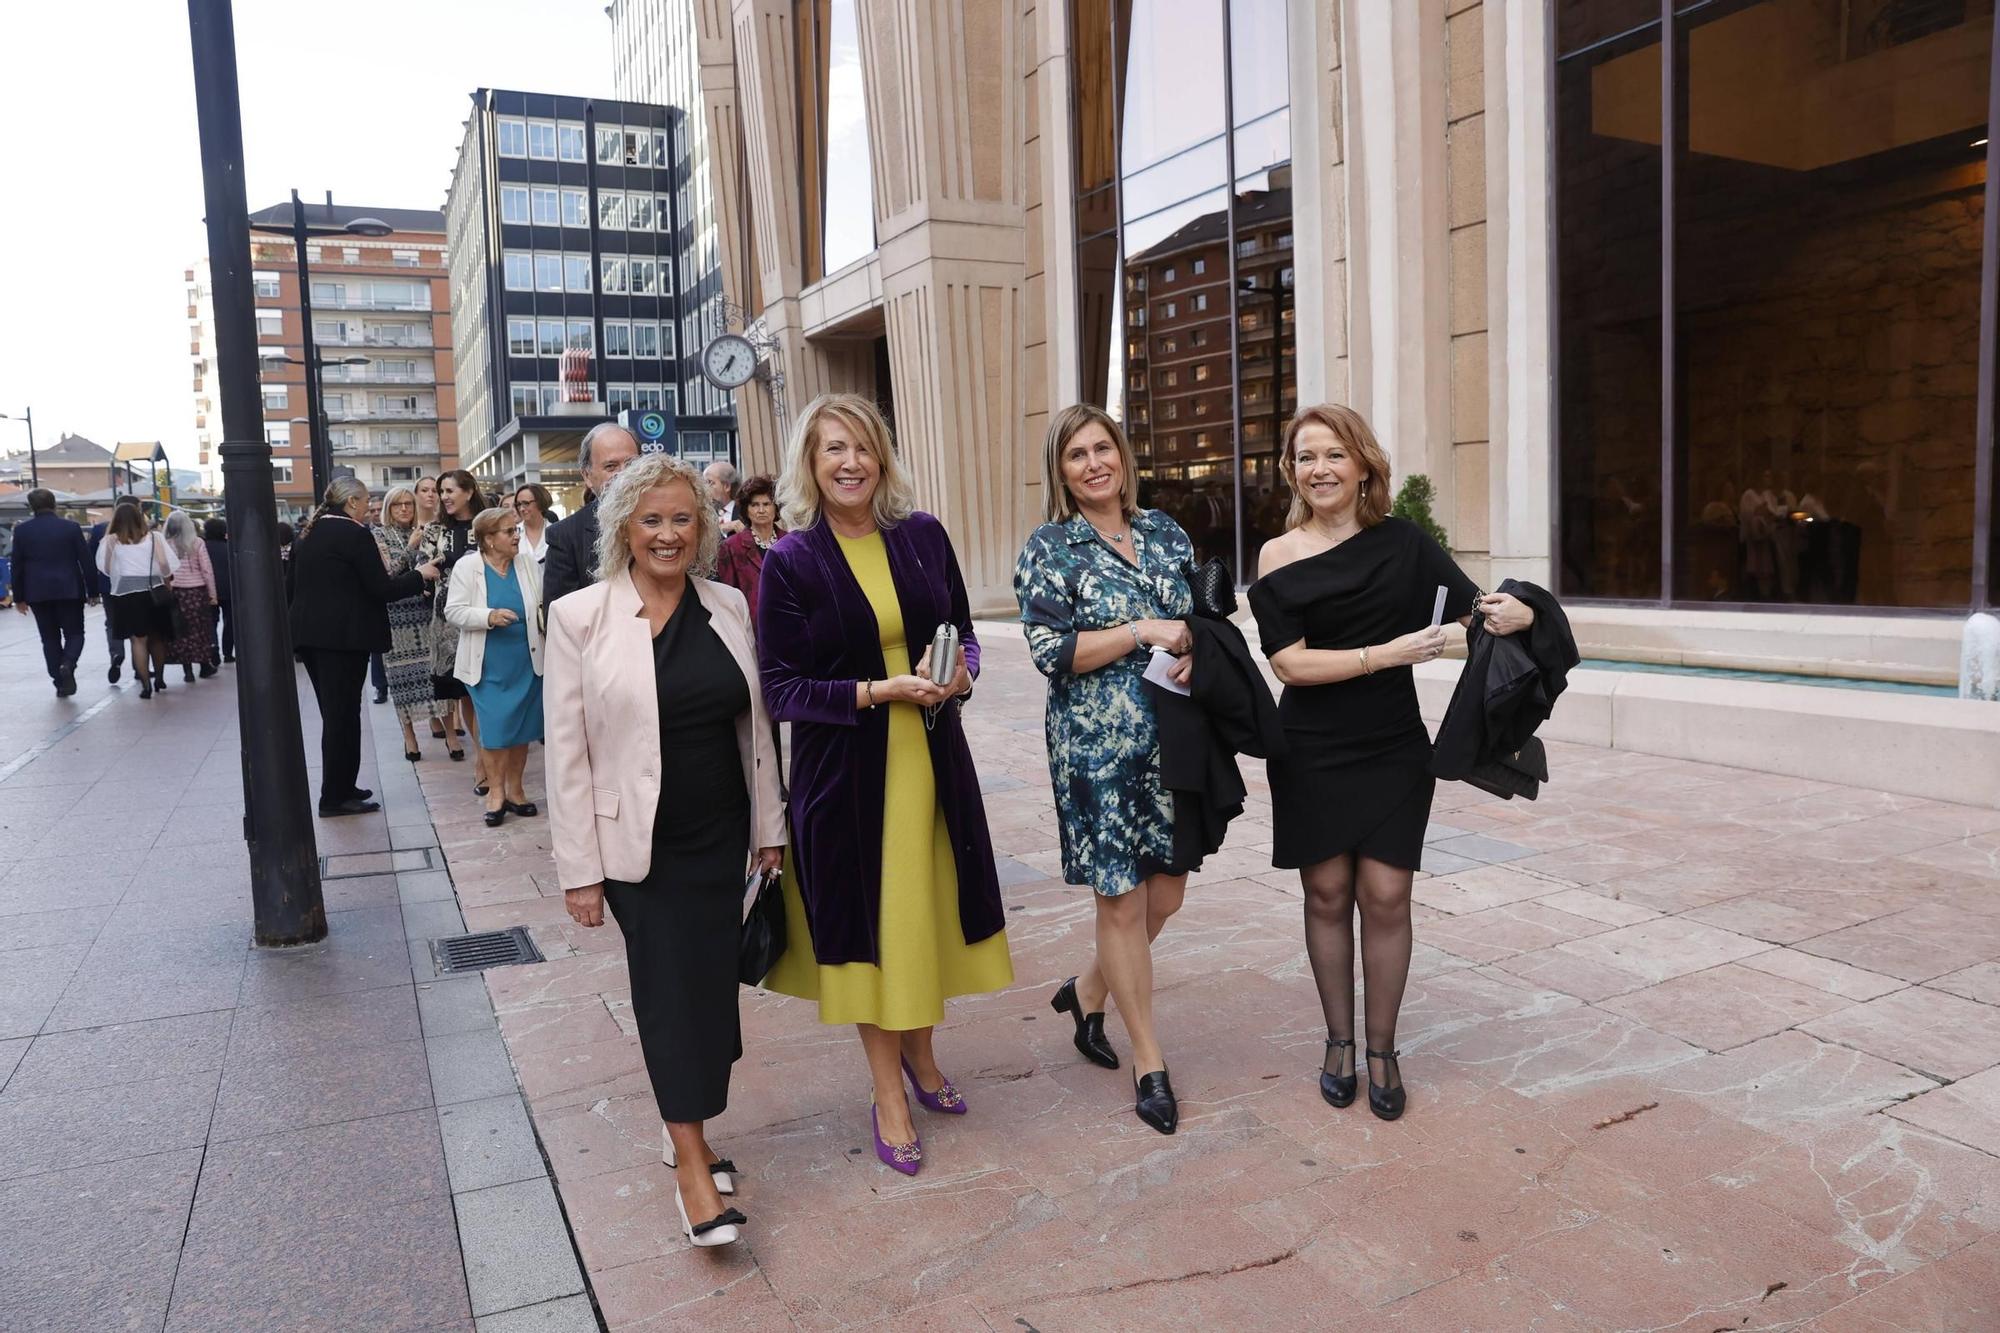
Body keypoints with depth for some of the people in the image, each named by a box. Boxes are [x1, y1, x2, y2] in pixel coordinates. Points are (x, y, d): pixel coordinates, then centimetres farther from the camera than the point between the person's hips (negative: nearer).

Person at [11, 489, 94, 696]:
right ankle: (67, 664, -21)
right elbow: (86, 561, -3)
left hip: (38, 593, 1)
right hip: (69, 590, -1)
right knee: (74, 633, 7)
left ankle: (59, 682, 8)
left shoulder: (22, 530, 0)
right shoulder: (71, 527, -4)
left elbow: (17, 566, 3)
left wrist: (19, 597, 10)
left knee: (50, 638, 10)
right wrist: (92, 591, 4)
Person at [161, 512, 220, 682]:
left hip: (174, 592, 0)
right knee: (201, 629, 11)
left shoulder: (166, 544, -3)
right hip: (196, 591, 0)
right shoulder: (196, 543, -4)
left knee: (181, 631, 5)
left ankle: (187, 670, 5)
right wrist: (212, 594, 3)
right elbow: (207, 569, -3)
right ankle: (205, 666, 18)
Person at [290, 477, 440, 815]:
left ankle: (340, 787, 23)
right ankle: (335, 797, 4)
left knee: (335, 713, 16)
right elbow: (381, 589, -15)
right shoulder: (354, 533, -13)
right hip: (343, 635, -8)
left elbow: (297, 584, 18)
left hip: (308, 632, 8)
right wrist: (419, 574, -1)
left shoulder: (307, 535, 11)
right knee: (343, 713, -1)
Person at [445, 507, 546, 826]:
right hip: (489, 664, -3)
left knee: (521, 727, 8)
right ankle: (495, 791, 13)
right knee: (494, 728, -2)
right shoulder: (467, 567, -4)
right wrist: (489, 617, -21)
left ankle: (514, 789, 21)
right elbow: (454, 612, -8)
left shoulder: (528, 567, 5)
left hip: (526, 662, 3)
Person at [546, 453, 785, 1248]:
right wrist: (579, 869, -9)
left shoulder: (729, 608, 3)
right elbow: (567, 751, -8)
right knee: (670, 987, 0)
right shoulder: (580, 617, -8)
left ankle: (684, 1128, 32)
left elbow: (756, 726, 9)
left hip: (721, 834, 4)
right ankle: (692, 1165, 12)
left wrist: (770, 826, 9)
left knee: (710, 980, 11)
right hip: (639, 841, -4)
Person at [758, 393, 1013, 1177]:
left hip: (931, 758, 3)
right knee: (867, 920, 7)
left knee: (926, 908, 14)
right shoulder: (790, 561, -8)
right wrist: (876, 691, -20)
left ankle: (920, 1055, 40)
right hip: (843, 768, -3)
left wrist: (960, 670, -12)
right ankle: (888, 1097, 25)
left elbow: (964, 634, 10)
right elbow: (779, 686, -9)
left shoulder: (923, 537, 1)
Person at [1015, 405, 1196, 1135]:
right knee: (1123, 900, 3)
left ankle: (1087, 992, 37)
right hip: (1097, 746, -5)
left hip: (1170, 740, 5)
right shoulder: (1049, 547, -5)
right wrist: (1146, 631, -17)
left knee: (1165, 890, 11)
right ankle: (1149, 1062, 19)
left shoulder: (1164, 532, 9)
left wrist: (1194, 647, -8)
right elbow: (1052, 651, -13)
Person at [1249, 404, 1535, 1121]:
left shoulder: (1402, 543, 0)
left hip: (1393, 751, 1)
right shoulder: (1279, 557, -4)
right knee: (1327, 895, 7)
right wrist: (1389, 653, -19)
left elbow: (1474, 607, 4)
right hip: (1311, 756, 0)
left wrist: (1514, 612, -19)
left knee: (1385, 896, -1)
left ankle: (1381, 1048, 17)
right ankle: (1339, 1041, 24)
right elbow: (1290, 663, -11)